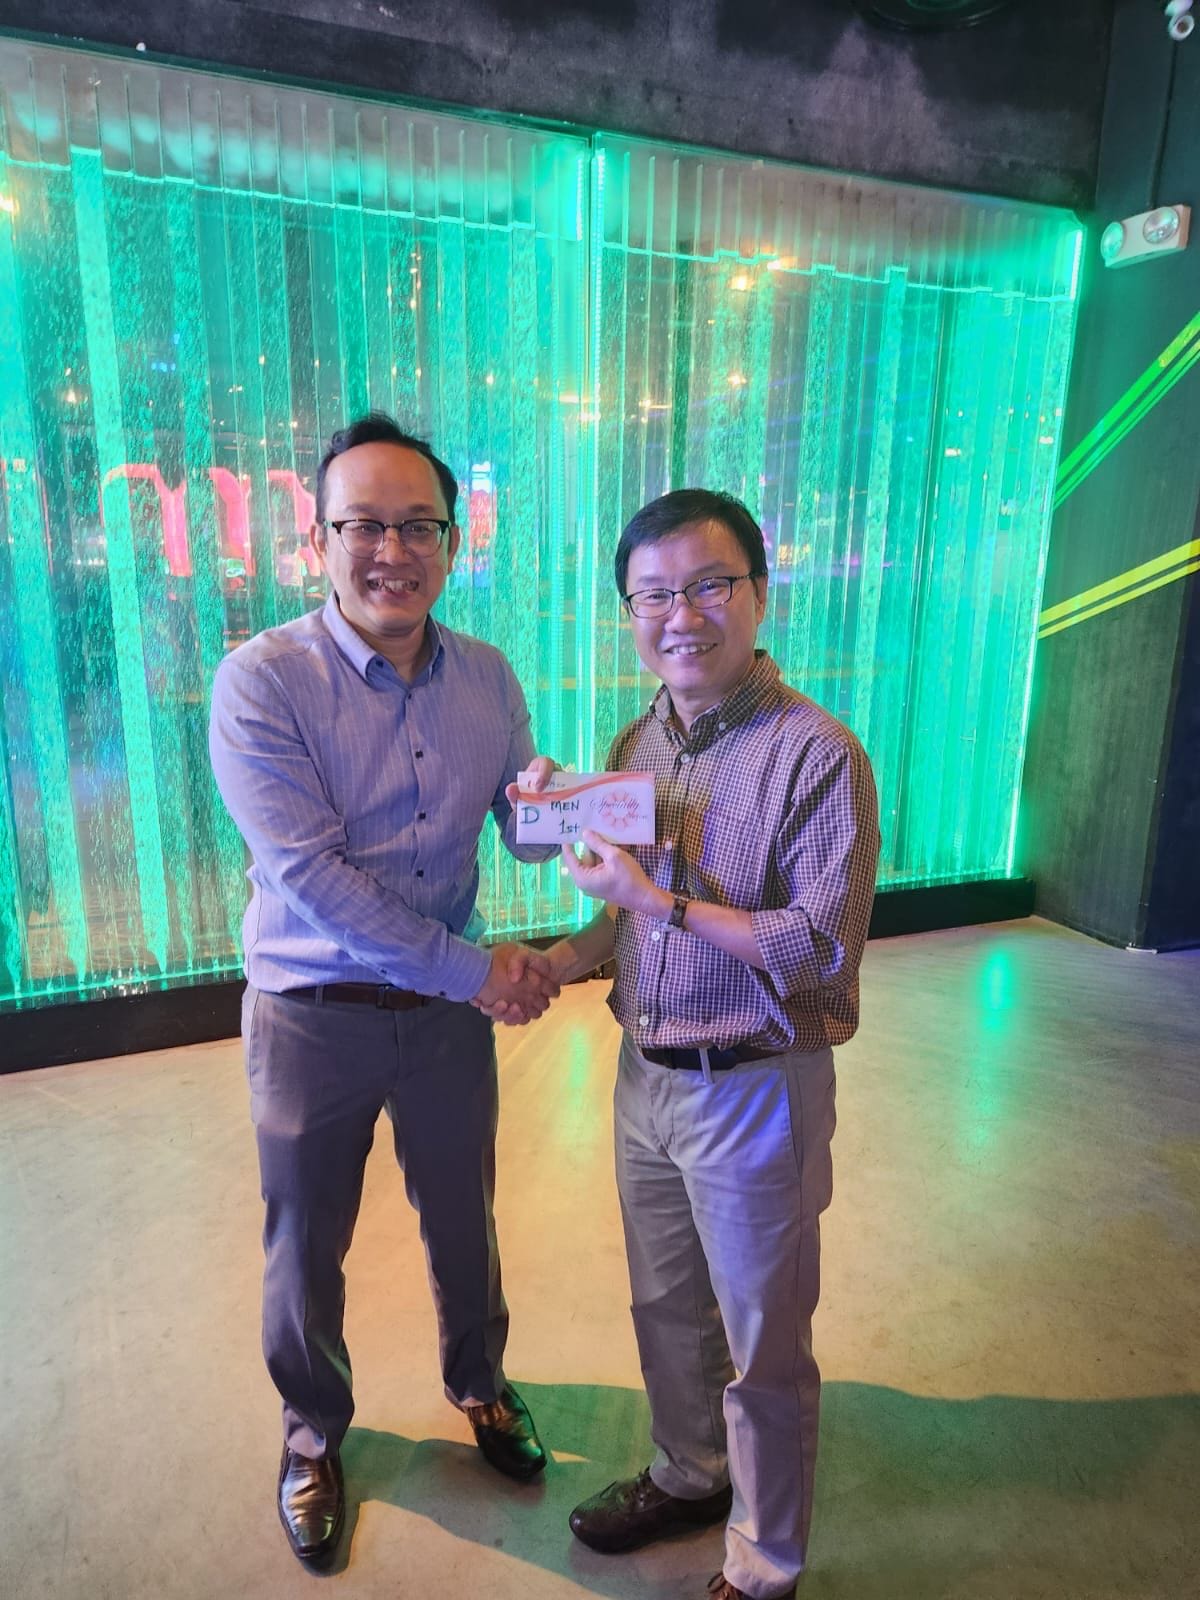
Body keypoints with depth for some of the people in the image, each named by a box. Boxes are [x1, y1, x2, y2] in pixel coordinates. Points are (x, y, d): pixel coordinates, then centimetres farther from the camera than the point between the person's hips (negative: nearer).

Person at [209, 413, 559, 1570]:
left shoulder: (486, 678, -4)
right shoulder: (260, 681, -18)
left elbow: (528, 836, 0)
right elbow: (311, 873, -24)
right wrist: (476, 971, -21)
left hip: (451, 1008, 3)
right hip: (313, 1019, -3)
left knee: (462, 1219, 23)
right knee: (305, 1249, 18)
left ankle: (478, 1381, 53)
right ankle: (314, 1430, 49)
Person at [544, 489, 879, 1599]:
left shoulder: (818, 755, -19)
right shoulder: (638, 745, 3)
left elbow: (821, 949, -22)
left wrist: (654, 898, -23)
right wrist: (556, 961, -2)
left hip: (756, 1092, -6)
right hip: (646, 1077, 7)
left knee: (763, 1352, 14)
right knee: (666, 1309, 25)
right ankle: (689, 1477, 53)